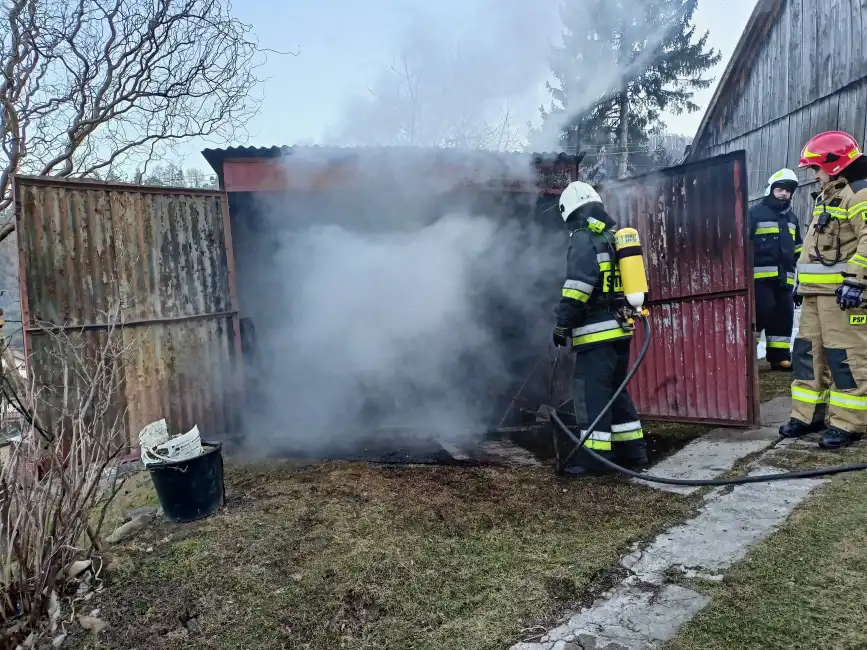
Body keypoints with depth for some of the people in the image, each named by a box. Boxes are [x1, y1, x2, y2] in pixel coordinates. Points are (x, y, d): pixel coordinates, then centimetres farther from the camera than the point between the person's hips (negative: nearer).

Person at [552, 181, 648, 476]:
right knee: (616, 389, 17)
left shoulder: (583, 239, -10)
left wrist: (563, 324, -14)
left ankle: (594, 455, -3)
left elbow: (578, 287, -20)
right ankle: (632, 449, 22)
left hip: (596, 332, -9)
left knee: (591, 393, -5)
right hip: (619, 328, 9)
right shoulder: (614, 238, 18)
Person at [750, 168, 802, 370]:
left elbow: (797, 249, 27)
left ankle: (779, 356, 13)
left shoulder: (792, 218, 21)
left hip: (784, 277, 7)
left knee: (784, 315, 6)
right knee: (761, 311, -13)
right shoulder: (756, 212, 0)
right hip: (761, 275, -7)